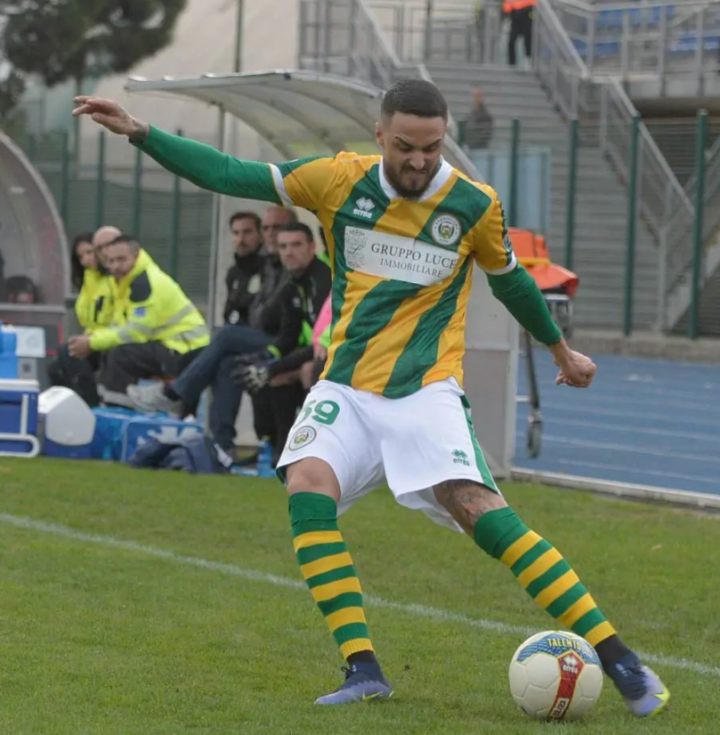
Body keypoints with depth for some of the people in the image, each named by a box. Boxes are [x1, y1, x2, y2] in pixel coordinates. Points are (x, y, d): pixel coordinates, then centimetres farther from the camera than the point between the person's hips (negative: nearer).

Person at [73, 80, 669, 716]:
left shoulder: (475, 205, -3)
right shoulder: (340, 180, -1)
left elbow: (510, 280, 17)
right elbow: (231, 175, 3)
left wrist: (561, 350, 30)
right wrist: (138, 132, -1)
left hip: (427, 389, -3)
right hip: (346, 387, 3)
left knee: (476, 505, -23)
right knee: (307, 480, -25)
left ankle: (617, 658, -22)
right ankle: (362, 669, -23)